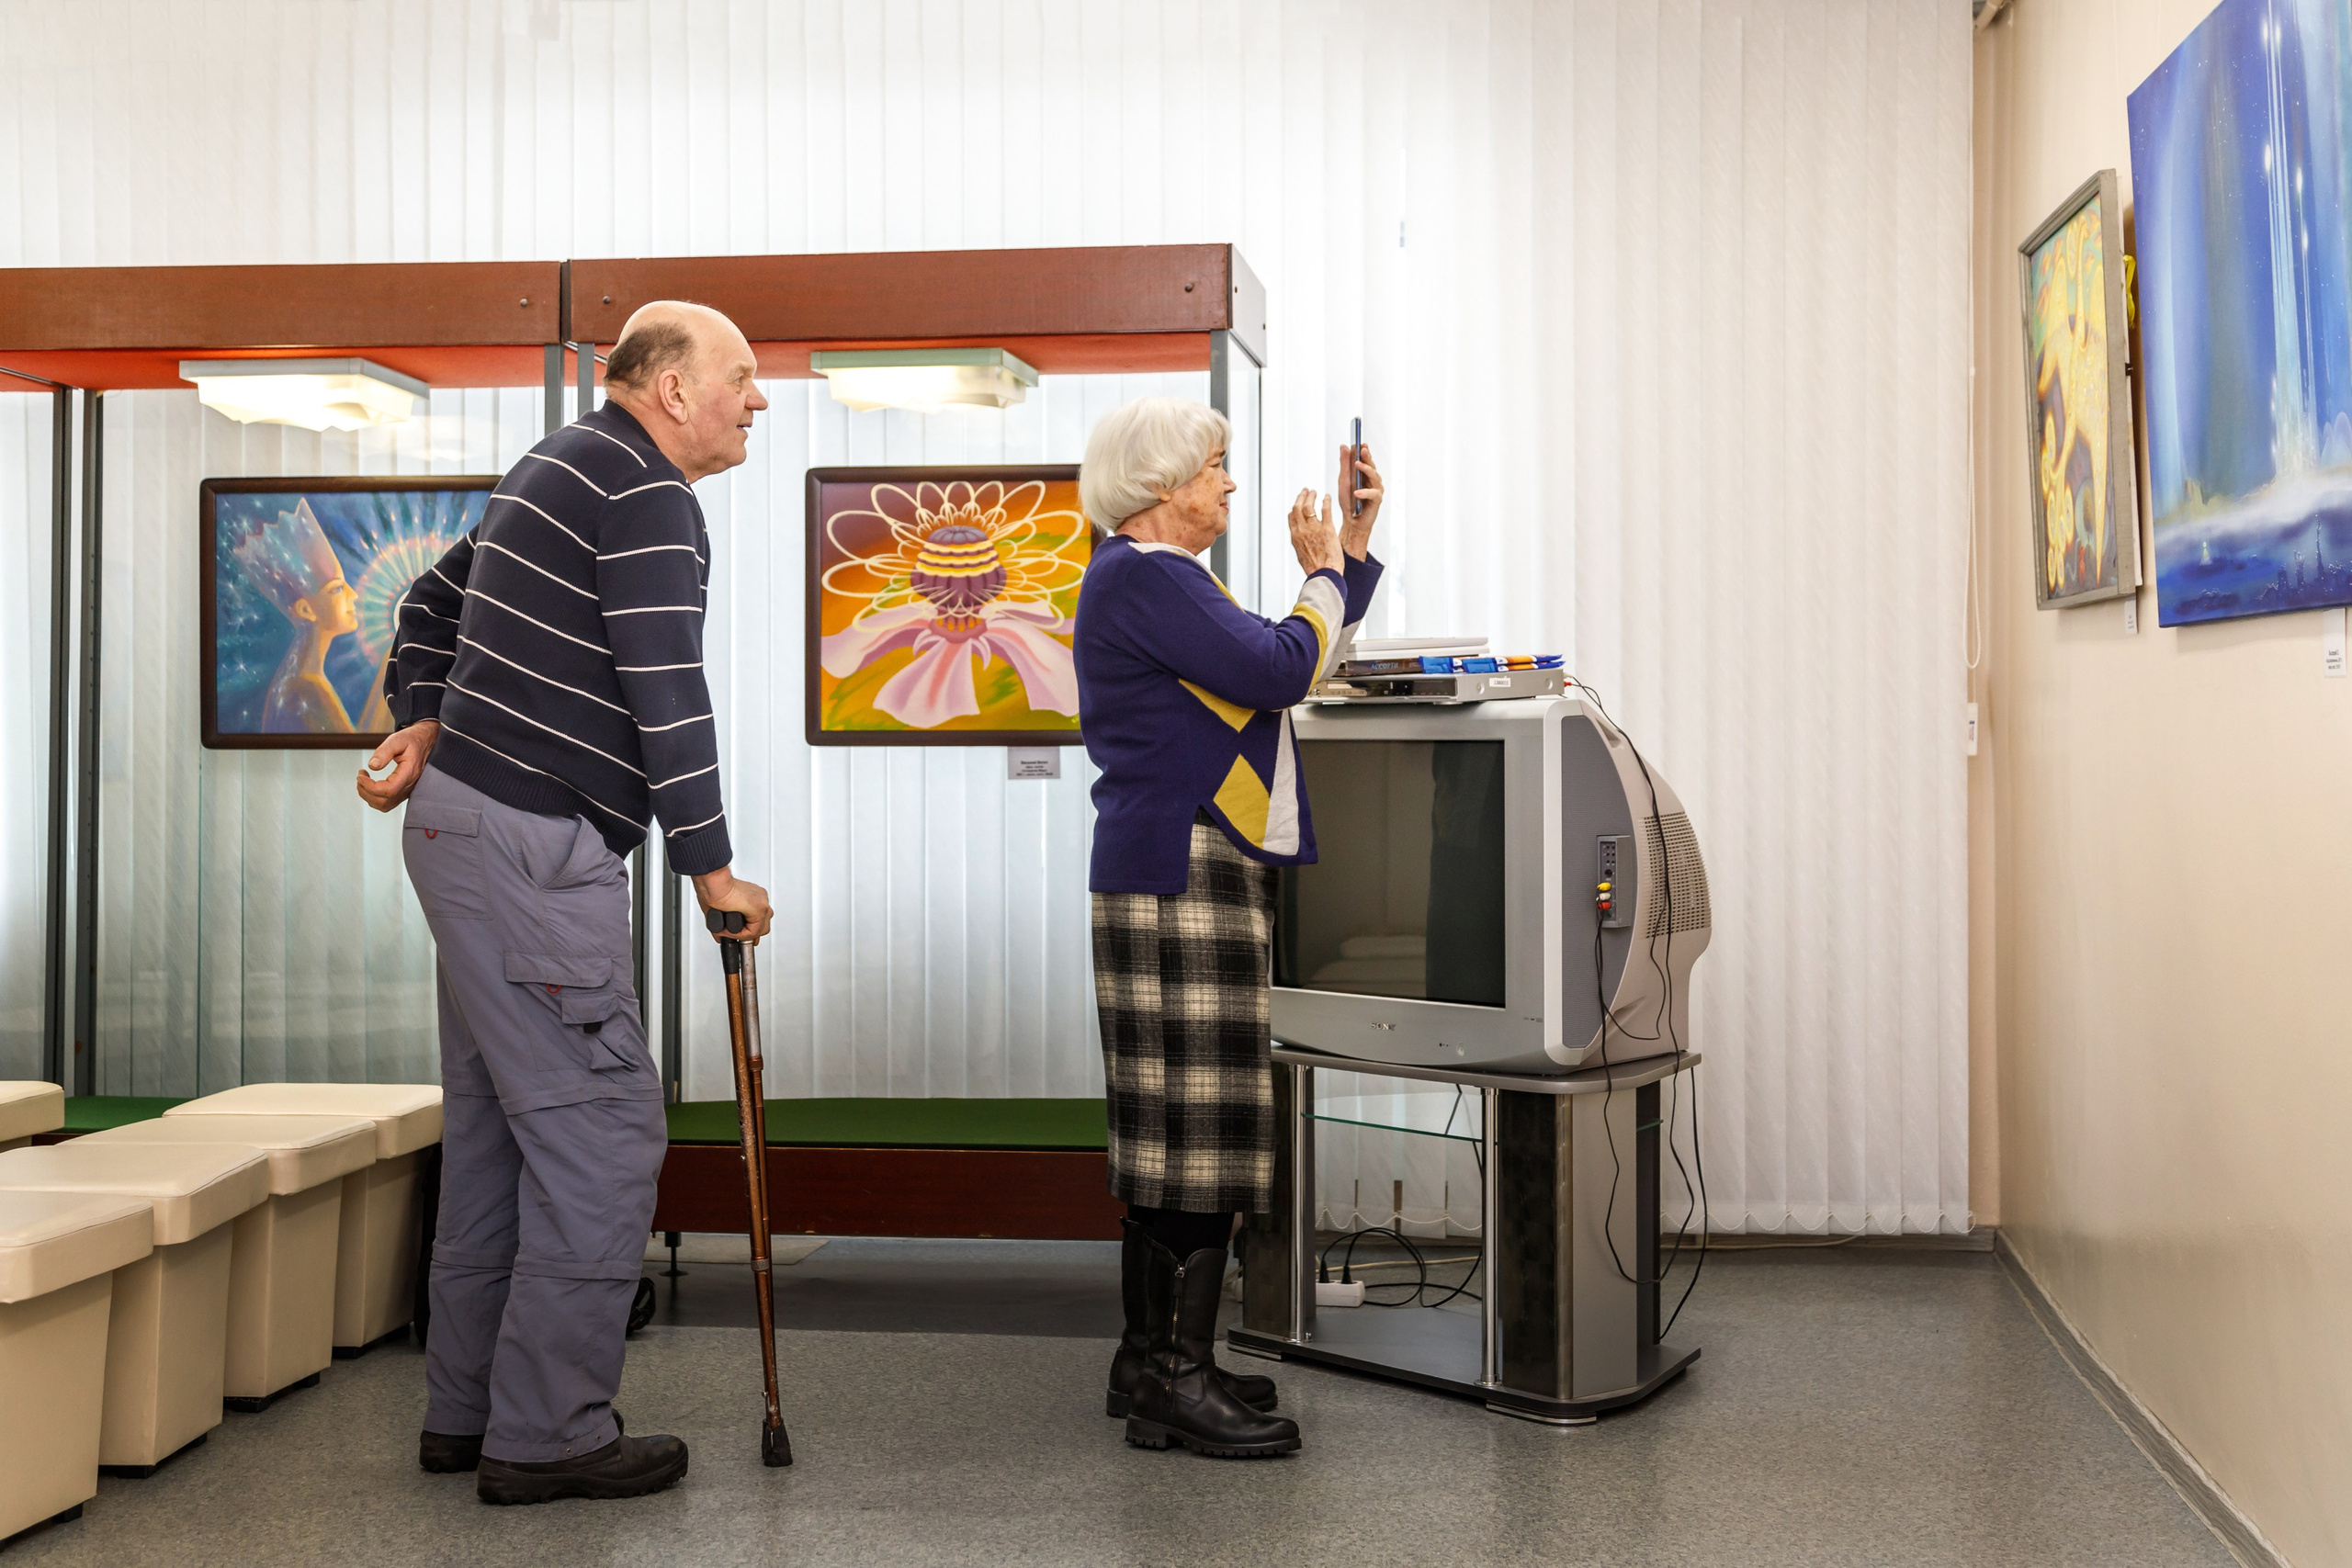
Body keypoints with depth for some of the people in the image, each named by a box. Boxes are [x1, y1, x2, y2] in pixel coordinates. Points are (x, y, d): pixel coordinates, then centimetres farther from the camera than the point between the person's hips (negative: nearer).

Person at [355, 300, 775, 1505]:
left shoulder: (561, 469, 20)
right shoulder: (644, 486, -12)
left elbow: (432, 602, 25)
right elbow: (665, 691, -18)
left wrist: (424, 725, 12)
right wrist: (711, 866, -13)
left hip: (466, 822, 11)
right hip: (531, 846, -11)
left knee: (499, 1125, 14)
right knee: (602, 1130, -6)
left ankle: (468, 1408, 22)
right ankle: (548, 1433, 0)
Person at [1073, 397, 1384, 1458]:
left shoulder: (1165, 578, 22)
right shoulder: (1138, 576, -11)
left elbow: (1301, 664, 25)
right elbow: (1280, 669, -17)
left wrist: (1353, 546, 22)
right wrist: (1323, 574, 1)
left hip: (1200, 876, 11)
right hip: (1182, 875, -11)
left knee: (1176, 1125, 12)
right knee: (1197, 1122, -10)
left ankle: (1152, 1360, 18)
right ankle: (1177, 1381, -5)